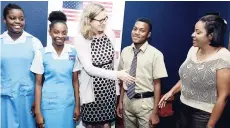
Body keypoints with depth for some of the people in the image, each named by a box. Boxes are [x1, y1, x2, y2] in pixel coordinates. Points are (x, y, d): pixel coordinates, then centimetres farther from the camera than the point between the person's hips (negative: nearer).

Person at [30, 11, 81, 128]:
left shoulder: (73, 53, -1)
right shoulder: (42, 53, -7)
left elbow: (75, 81, 4)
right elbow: (38, 84, -3)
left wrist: (77, 106, 5)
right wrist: (37, 111, -4)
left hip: (68, 104, 2)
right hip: (49, 105, -2)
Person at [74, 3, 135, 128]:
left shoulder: (109, 34, -3)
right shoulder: (80, 38, -14)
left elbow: (114, 60, 6)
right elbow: (89, 68, -20)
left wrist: (117, 84, 9)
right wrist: (117, 74, -26)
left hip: (109, 87, 3)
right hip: (91, 88, -3)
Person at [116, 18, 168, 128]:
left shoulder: (155, 54, -13)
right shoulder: (125, 51, 1)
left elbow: (157, 84, -12)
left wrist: (155, 112, -11)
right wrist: (120, 101, 10)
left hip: (145, 102, -4)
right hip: (127, 100, 4)